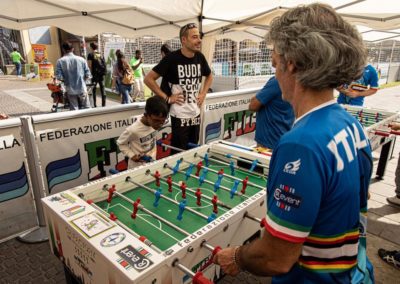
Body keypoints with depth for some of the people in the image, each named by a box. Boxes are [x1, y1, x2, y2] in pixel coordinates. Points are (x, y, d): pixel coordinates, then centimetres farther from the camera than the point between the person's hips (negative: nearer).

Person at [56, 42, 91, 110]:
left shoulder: (60, 61, -5)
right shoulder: (81, 59, -3)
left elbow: (59, 77, -10)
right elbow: (87, 75, -3)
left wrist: (66, 80, 10)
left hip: (70, 90, 0)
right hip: (82, 88, 0)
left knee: (74, 110, 8)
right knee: (86, 109, 10)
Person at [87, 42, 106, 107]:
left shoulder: (90, 55, -4)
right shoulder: (101, 55, 9)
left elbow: (89, 66, -9)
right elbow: (104, 65, 9)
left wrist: (90, 74, -2)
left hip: (95, 74, -4)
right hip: (102, 74, 4)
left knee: (94, 90, 2)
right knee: (102, 89, 8)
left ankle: (94, 105, 1)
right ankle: (103, 104, 10)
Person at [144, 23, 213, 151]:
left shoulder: (200, 57, 4)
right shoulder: (172, 58, -13)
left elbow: (209, 76, 23)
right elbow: (148, 79, -11)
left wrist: (203, 93, 8)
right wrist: (167, 98, -13)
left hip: (196, 114, 6)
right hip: (180, 116, -5)